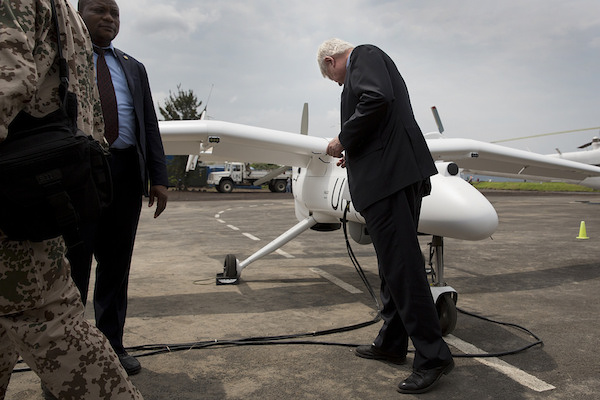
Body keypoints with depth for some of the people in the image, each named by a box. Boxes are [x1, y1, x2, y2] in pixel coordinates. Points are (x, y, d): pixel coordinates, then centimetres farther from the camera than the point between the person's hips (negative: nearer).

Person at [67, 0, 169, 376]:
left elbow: (150, 125, 15)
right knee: (73, 264, 1)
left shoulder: (133, 68, 21)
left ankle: (112, 344, 20)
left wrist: (159, 177, 4)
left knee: (117, 264, 8)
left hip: (126, 175, 4)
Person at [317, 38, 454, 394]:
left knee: (401, 264, -10)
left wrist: (343, 141, -9)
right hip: (400, 174, 11)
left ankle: (433, 355, -4)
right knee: (394, 264, 13)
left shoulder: (364, 55, 1)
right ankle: (391, 344, 23)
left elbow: (377, 99, -19)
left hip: (388, 176, -11)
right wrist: (355, 153, 30)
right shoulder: (375, 62, 29)